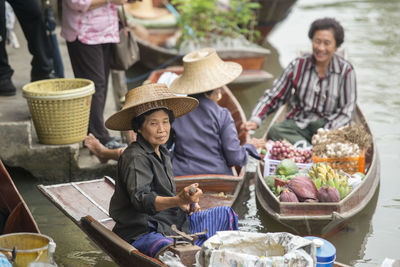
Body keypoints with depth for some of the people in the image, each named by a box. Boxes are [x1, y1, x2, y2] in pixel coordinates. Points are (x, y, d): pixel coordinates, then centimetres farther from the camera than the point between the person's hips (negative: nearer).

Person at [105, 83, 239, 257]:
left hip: (172, 224, 10)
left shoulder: (161, 152, 14)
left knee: (225, 215, 18)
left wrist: (185, 205, 8)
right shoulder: (135, 158, -17)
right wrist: (179, 200, -45)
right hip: (141, 234, -10)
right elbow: (141, 200, -30)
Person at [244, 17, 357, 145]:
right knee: (274, 131, -31)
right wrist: (255, 120, -12)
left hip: (328, 126, -2)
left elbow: (346, 110, -4)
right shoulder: (297, 66, 4)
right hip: (297, 124, 2)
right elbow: (273, 97, 6)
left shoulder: (346, 70, 0)